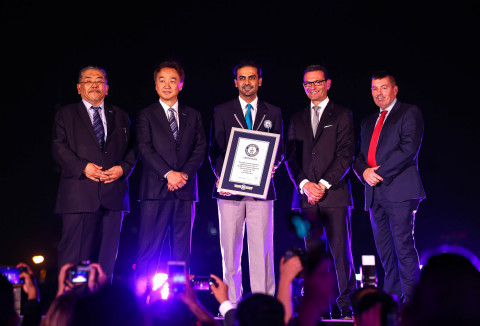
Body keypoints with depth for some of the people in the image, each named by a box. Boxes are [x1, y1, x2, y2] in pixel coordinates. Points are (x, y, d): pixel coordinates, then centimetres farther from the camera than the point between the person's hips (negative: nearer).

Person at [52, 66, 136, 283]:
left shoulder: (120, 117, 20)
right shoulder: (66, 114, 11)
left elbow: (131, 150, 14)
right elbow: (59, 148, 0)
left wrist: (123, 168, -6)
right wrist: (83, 167, -15)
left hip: (113, 194, 3)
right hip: (79, 195, -3)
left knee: (107, 254, 6)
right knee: (73, 253, -5)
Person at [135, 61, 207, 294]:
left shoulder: (193, 116, 15)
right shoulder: (146, 115, 7)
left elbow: (201, 148, 7)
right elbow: (145, 149, -4)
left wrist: (184, 173, -8)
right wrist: (168, 174, -15)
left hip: (185, 189, 3)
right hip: (155, 189, -3)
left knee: (182, 247, 6)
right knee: (149, 246, -5)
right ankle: (142, 295, -1)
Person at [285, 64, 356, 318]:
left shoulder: (342, 115, 6)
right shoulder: (297, 119, 17)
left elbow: (346, 155, -2)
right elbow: (290, 156, 11)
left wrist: (324, 184, -11)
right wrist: (305, 184, -5)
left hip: (334, 194, -3)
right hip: (305, 195, 3)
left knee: (341, 251, -4)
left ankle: (346, 304, 3)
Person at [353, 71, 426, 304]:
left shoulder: (410, 113, 3)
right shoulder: (368, 122, 24)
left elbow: (409, 148, -11)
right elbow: (359, 156, 19)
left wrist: (381, 172, -13)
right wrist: (364, 171, -4)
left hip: (400, 190, -6)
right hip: (375, 193, 7)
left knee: (404, 245, -10)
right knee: (384, 249, 7)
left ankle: (411, 300, -5)